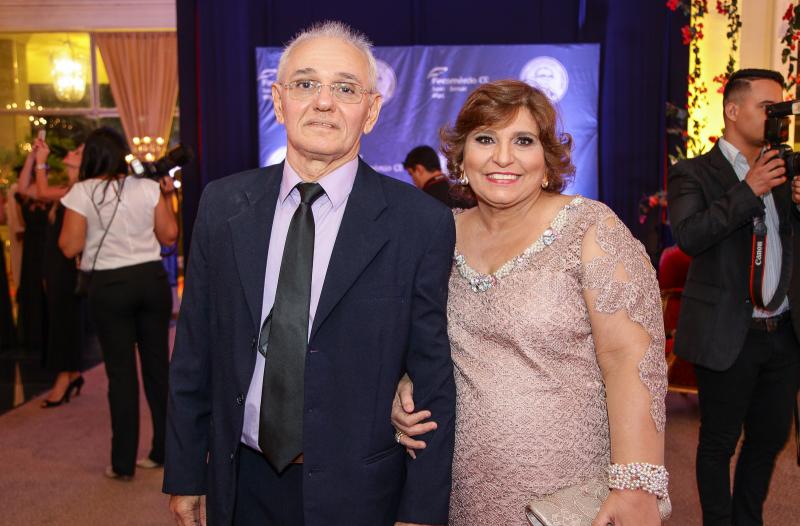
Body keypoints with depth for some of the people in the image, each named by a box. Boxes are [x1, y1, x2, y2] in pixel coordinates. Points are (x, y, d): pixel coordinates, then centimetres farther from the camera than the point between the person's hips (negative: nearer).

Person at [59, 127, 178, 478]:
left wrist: (65, 225, 9)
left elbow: (70, 247, -8)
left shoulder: (81, 193, -7)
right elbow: (169, 235, 3)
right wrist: (165, 196, 13)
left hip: (109, 286, -2)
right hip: (152, 279, 2)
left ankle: (124, 463, 10)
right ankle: (165, 450, 23)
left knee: (121, 372, 4)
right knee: (158, 364, 12)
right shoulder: (148, 188, 0)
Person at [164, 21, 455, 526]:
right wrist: (185, 474, 5)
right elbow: (194, 353, 2)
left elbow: (433, 381, -9)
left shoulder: (421, 223, -12)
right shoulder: (223, 205, -2)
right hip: (242, 483, 3)